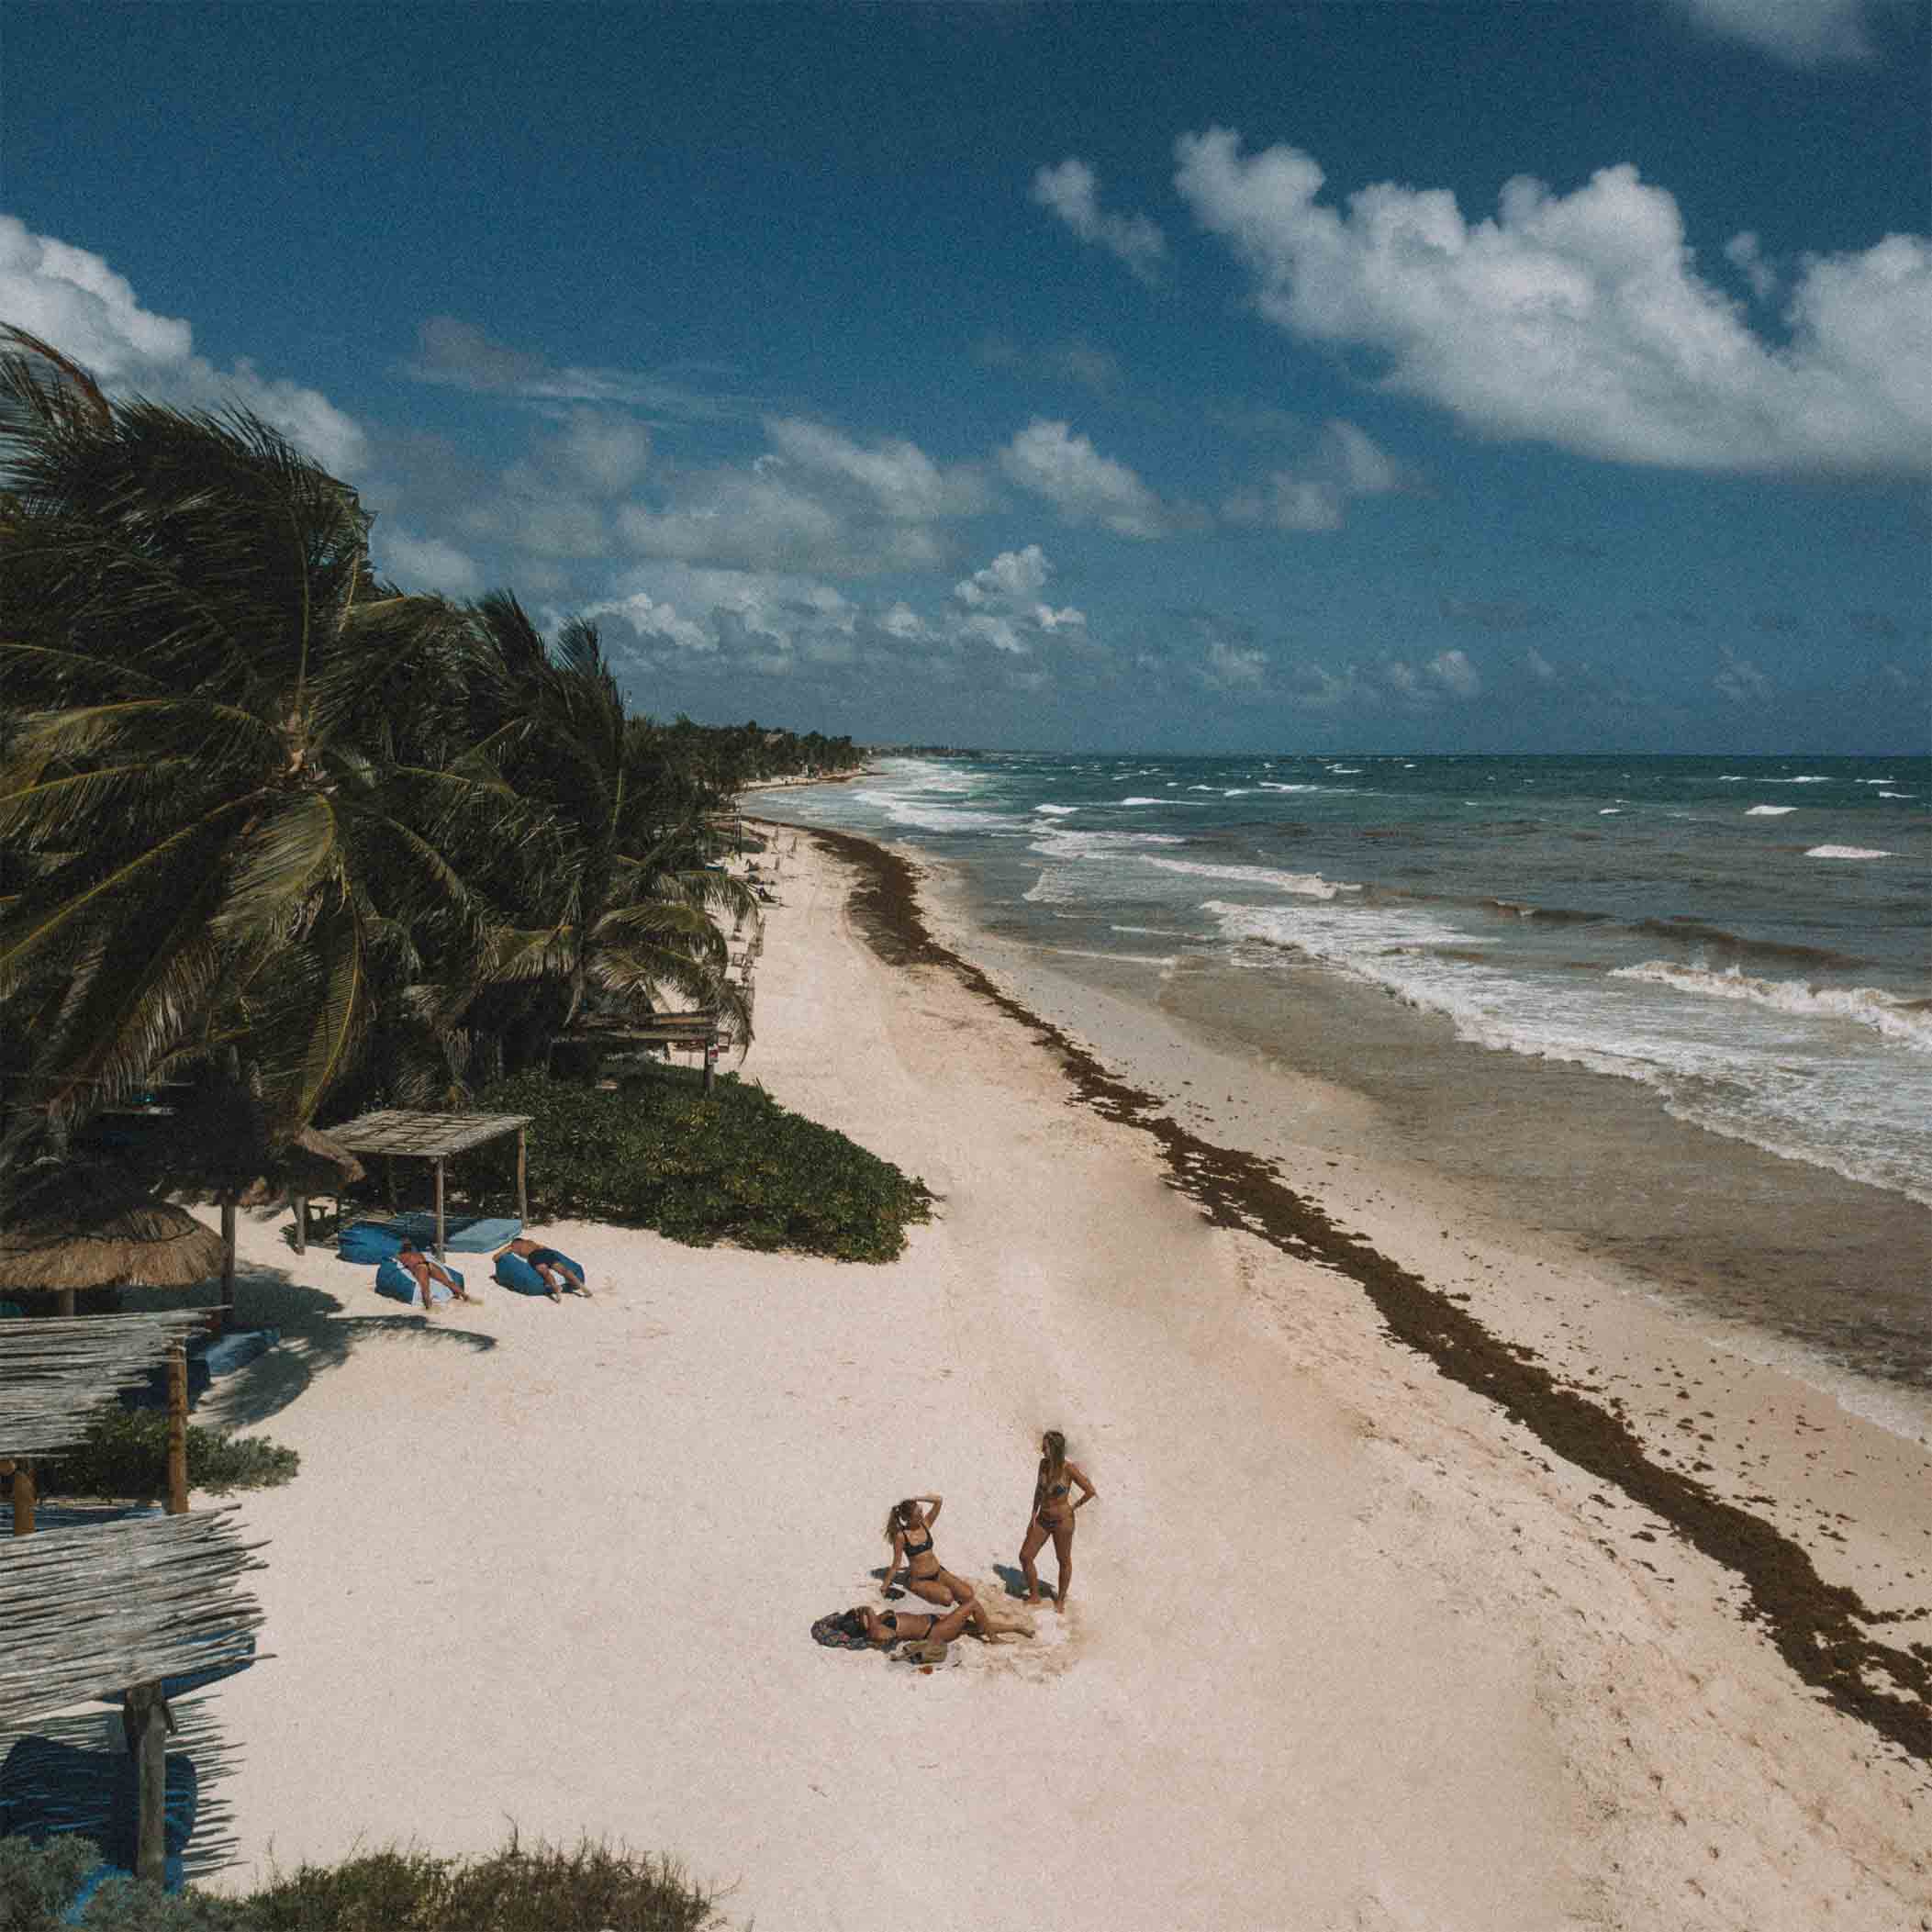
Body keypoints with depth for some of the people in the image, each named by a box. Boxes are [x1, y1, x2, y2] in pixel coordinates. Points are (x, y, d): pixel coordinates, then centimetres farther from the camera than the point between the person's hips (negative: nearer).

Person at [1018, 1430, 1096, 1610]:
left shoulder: (1069, 1469, -20)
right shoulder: (1043, 1463, -4)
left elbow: (1090, 1491, -14)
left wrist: (1073, 1507, -5)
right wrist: (1034, 1514, 8)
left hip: (1062, 1520, -6)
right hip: (1042, 1519, 6)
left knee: (1064, 1561, 12)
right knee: (1025, 1557, 3)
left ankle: (1061, 1599, 32)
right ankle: (1034, 1596, 22)